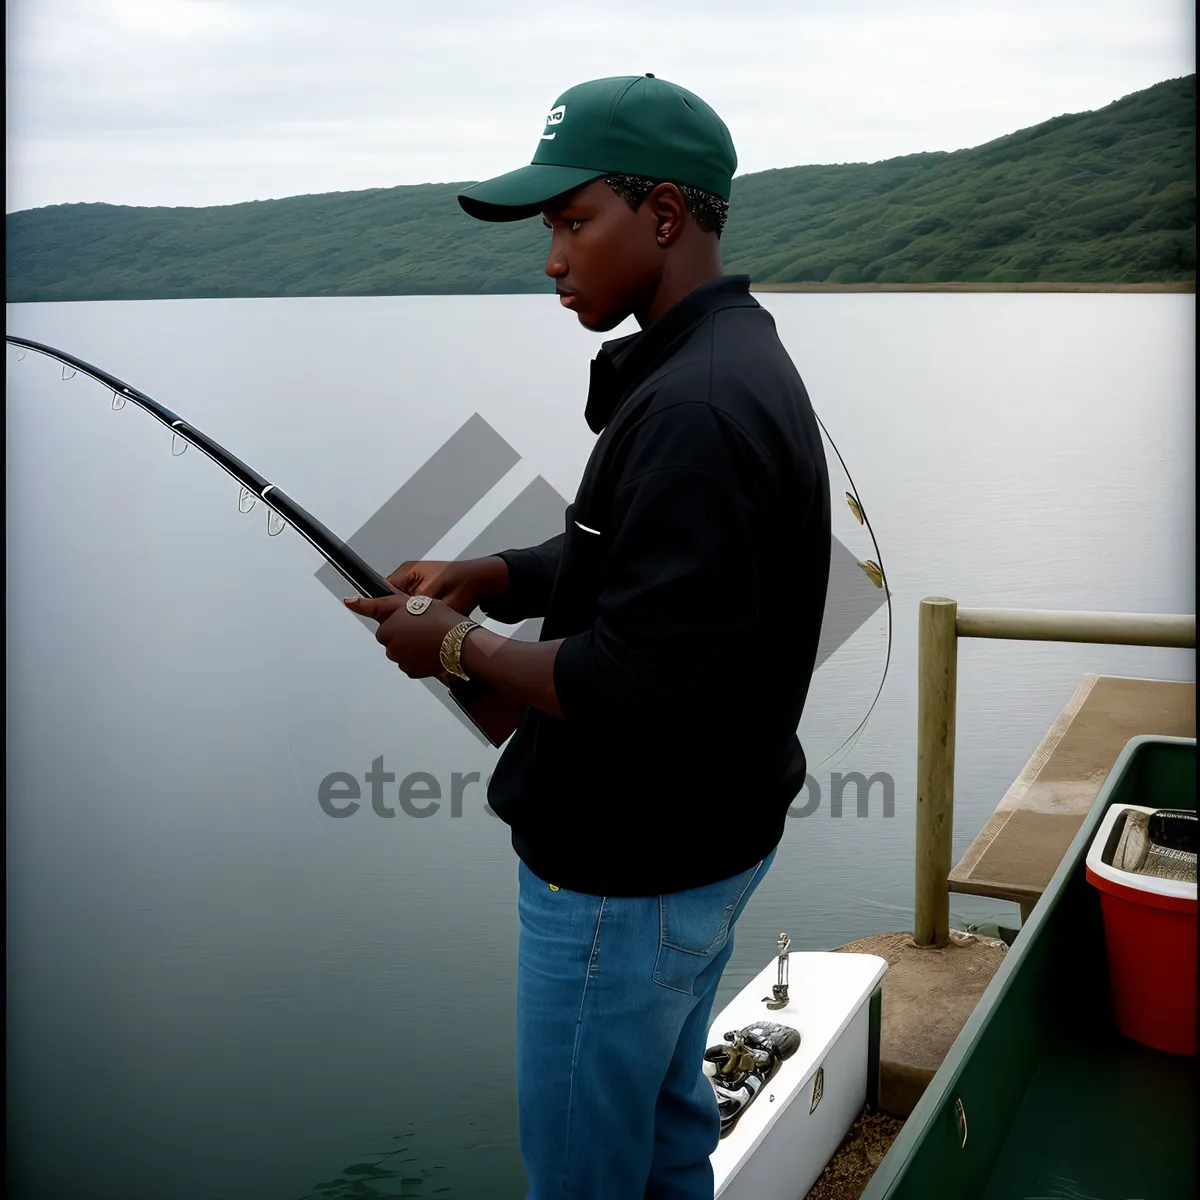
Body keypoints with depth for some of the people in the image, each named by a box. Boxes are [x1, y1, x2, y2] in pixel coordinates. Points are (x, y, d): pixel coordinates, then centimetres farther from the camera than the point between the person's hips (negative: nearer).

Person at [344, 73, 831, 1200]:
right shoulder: (738, 359, 7)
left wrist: (460, 645, -15)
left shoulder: (694, 408, -27)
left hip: (628, 875, -10)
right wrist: (489, 575, 3)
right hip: (709, 842, 10)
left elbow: (638, 683, -30)